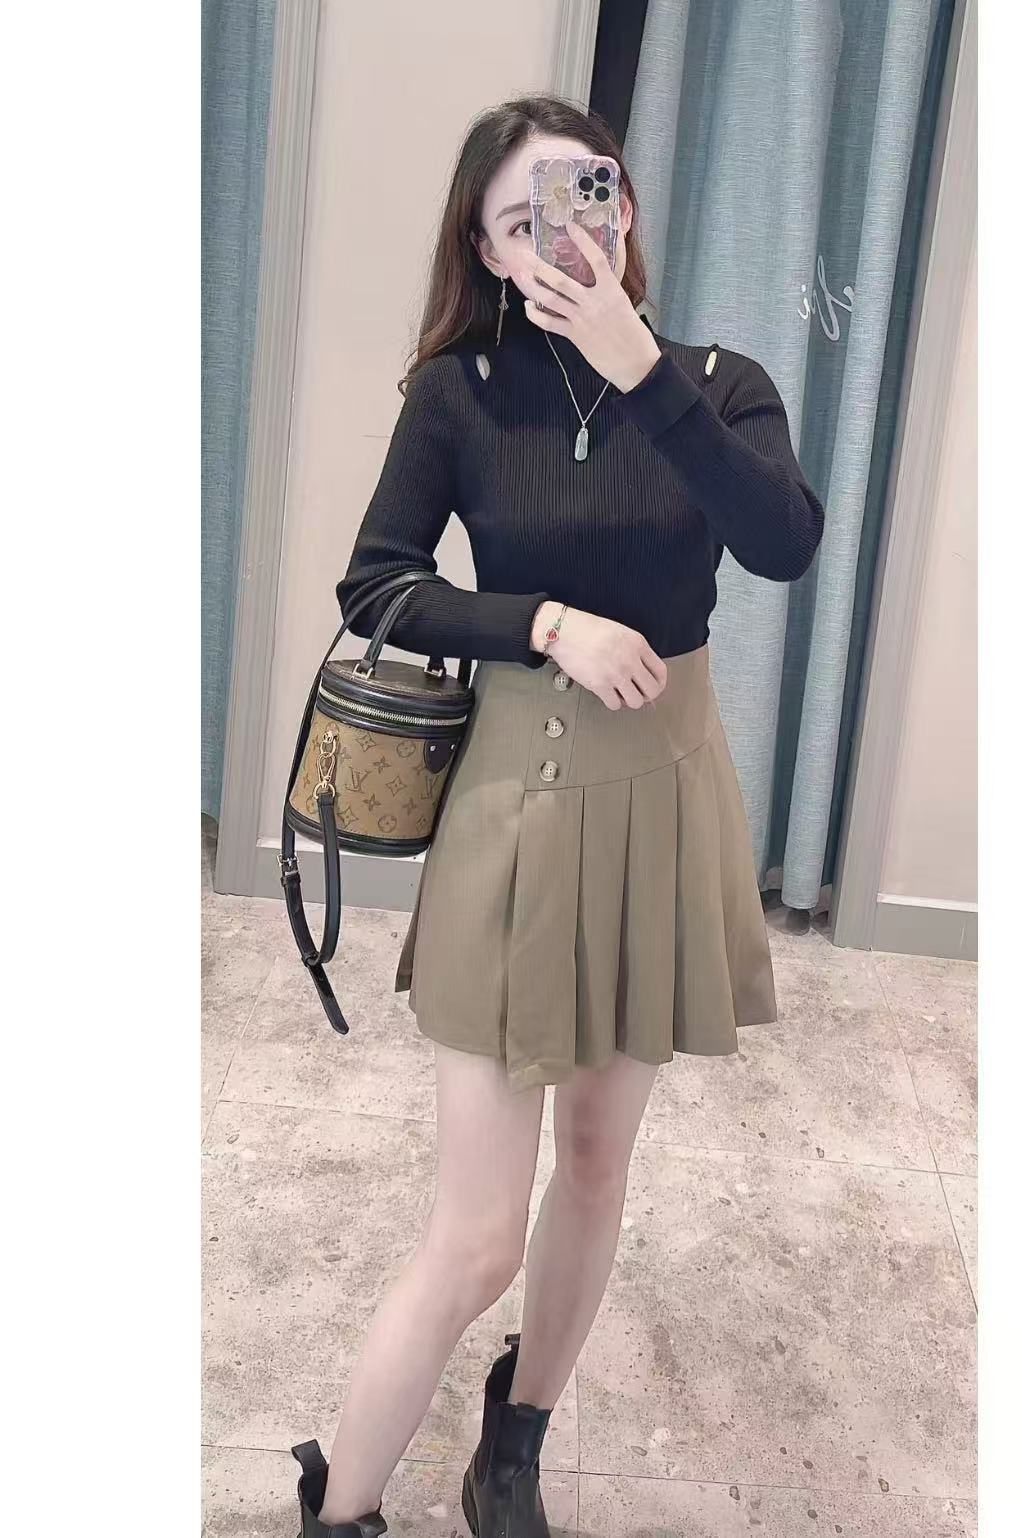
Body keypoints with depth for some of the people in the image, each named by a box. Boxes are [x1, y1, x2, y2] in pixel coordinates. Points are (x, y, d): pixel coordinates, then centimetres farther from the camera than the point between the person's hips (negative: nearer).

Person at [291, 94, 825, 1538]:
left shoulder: (716, 383, -1)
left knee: (599, 1154, 17)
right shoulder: (460, 393, -5)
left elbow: (788, 543, -20)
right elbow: (372, 586, -7)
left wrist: (641, 370, -28)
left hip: (665, 797, 3)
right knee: (478, 1236, -2)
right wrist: (548, 625, -18)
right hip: (520, 796, -3)